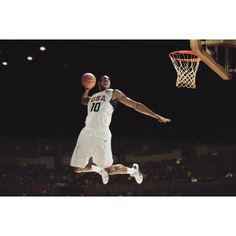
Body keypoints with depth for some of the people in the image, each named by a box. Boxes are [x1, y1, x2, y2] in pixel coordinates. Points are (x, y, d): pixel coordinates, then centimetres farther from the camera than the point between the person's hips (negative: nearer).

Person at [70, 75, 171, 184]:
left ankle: (133, 170, 23)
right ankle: (100, 169, 33)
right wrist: (87, 88, 29)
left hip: (101, 134, -5)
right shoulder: (93, 96, 24)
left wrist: (156, 116, 5)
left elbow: (135, 105, 8)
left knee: (109, 170, -5)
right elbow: (83, 100, 48)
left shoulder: (113, 93, 10)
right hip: (86, 133, 6)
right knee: (77, 168, 6)